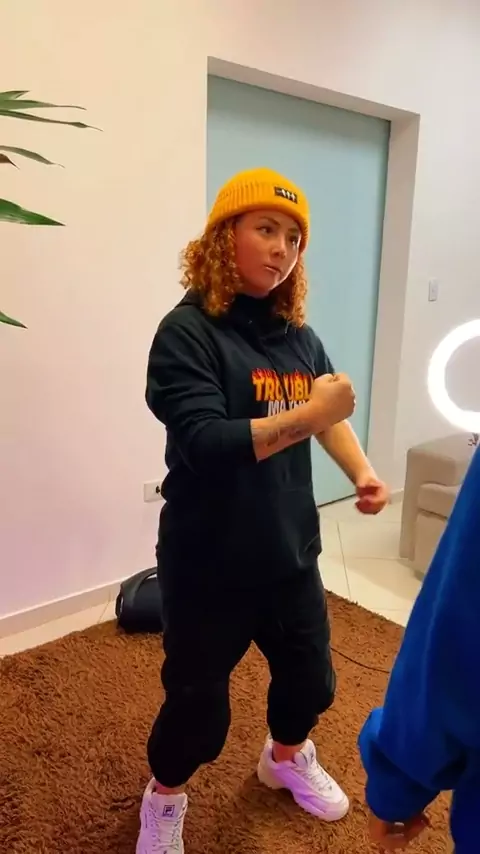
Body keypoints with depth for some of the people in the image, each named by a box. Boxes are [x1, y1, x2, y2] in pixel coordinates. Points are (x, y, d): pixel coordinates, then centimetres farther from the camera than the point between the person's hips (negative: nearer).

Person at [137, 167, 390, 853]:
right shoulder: (188, 331, -16)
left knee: (311, 676, 23)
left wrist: (363, 473, -7)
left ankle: (287, 757, 55)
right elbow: (204, 443, -26)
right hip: (210, 562, -5)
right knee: (197, 697, 13)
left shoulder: (297, 333, 1)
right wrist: (306, 415, -32)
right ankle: (165, 797, 45)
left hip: (290, 549, 6)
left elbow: (330, 414, 10)